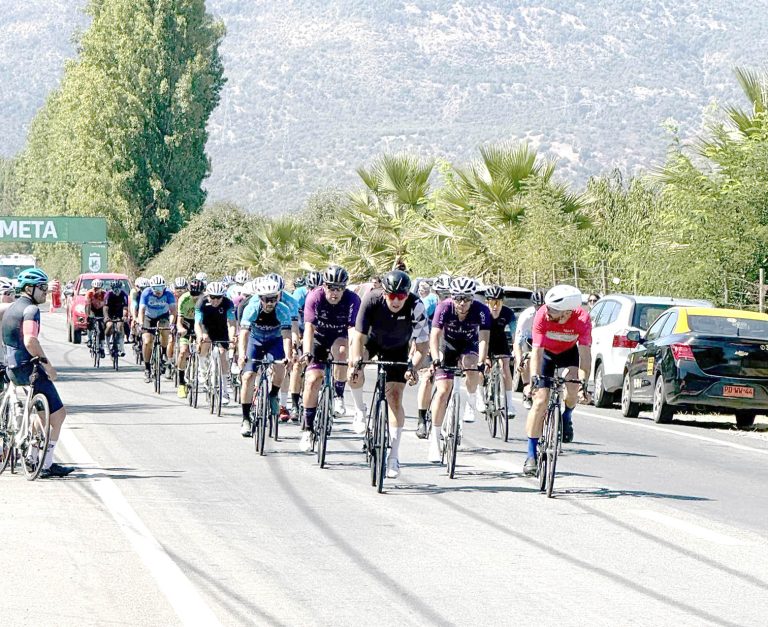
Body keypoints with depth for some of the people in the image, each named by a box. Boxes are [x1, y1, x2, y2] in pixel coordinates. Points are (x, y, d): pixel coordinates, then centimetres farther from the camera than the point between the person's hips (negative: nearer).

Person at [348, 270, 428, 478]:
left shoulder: (415, 307, -32)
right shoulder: (372, 300, -33)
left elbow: (422, 344, -29)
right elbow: (359, 337, -32)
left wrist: (412, 366, -43)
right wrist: (356, 363, -45)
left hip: (397, 349, 0)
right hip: (371, 340, 0)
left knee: (395, 396, -8)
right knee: (355, 374, -29)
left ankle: (393, 457, -2)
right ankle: (361, 412, 0)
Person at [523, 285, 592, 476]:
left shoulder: (582, 319, -33)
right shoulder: (542, 315, -33)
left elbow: (585, 353, -34)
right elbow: (537, 351, -33)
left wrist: (583, 383, -43)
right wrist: (534, 379, -45)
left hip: (569, 352, 0)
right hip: (546, 353, 0)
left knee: (572, 392, -24)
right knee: (540, 401, -11)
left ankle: (567, 417, 12)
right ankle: (531, 454, -4)